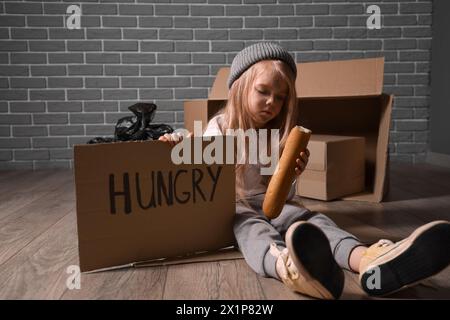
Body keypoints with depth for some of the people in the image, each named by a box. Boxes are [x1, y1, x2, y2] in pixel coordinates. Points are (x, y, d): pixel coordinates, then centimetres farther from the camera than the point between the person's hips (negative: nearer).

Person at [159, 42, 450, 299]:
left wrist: (291, 172, -18)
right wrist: (178, 148, -17)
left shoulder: (280, 134, 10)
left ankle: (370, 261, -64)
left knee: (312, 220, -31)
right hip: (232, 206, -3)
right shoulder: (219, 127, 2)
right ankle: (289, 268, -77)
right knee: (252, 227, -39)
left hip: (272, 203, 3)